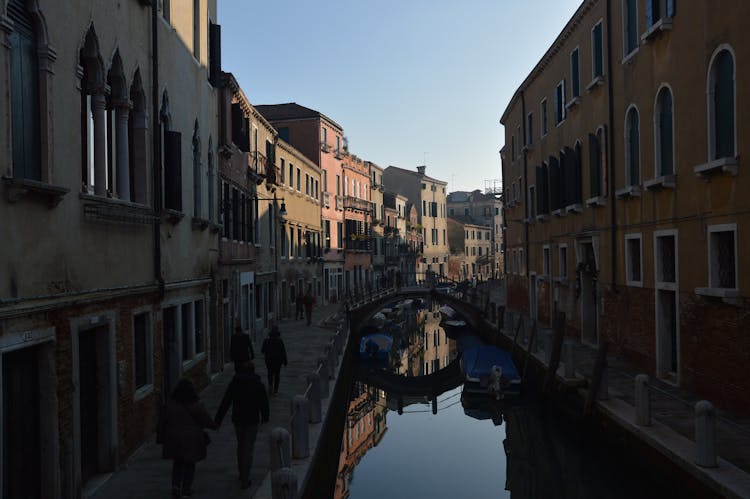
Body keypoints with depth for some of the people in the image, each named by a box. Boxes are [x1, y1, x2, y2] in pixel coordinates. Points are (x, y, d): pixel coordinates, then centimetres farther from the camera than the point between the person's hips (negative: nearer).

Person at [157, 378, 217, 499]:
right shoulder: (196, 405, -13)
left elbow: (162, 423, -2)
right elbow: (206, 420, -5)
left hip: (175, 440, 2)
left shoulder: (169, 405, -8)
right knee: (190, 464, 15)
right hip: (192, 441, -2)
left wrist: (161, 438, 9)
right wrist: (214, 425, 15)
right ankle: (186, 489, 15)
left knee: (178, 463, 20)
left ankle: (176, 487, 5)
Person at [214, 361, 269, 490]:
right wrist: (265, 417, 18)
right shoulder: (258, 385, -5)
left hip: (238, 419, 2)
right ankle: (244, 480, 0)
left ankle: (242, 474, 31)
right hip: (252, 420, -2)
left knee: (240, 446, 21)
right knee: (248, 449, 2)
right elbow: (264, 403, 2)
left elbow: (225, 403, -5)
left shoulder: (234, 383, -3)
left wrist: (217, 420, -3)